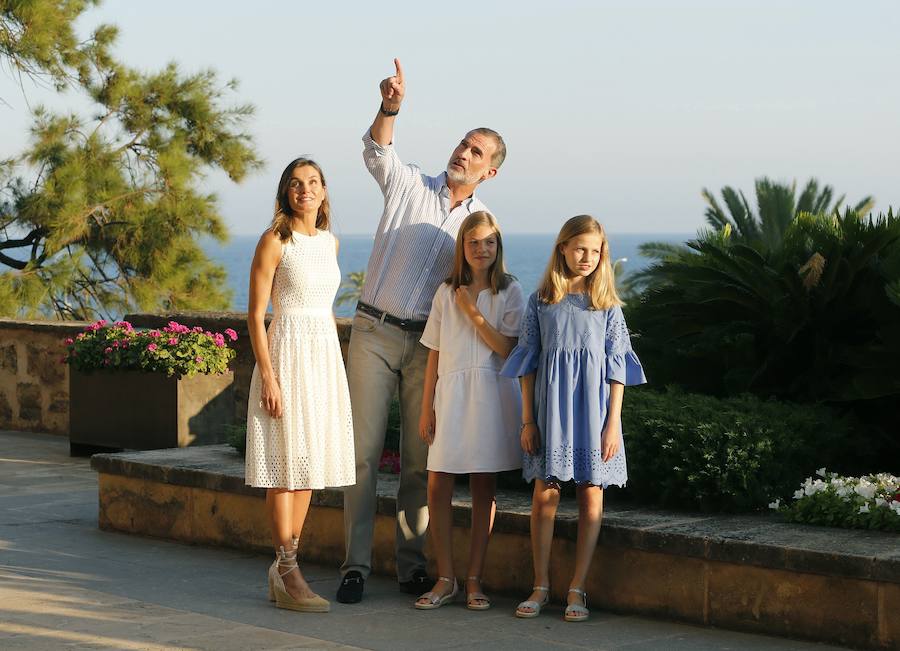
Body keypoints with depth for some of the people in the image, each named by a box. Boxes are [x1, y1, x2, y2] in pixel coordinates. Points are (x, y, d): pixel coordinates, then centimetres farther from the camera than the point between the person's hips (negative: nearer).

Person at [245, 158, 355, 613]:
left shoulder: (330, 242, 12)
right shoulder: (275, 241, -8)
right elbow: (256, 315, -10)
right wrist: (268, 377, -17)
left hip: (325, 356, 7)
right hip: (288, 355, -7)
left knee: (307, 464, 8)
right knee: (286, 464, -6)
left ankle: (283, 570, 15)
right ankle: (288, 575, -3)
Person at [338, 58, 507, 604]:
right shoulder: (410, 186, 3)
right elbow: (377, 149, -16)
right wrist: (391, 107, -34)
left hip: (430, 343, 2)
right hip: (375, 331, -2)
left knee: (420, 457, 3)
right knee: (365, 450, -4)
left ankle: (412, 564, 12)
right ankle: (356, 564, -1)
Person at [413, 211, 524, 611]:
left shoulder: (509, 293, 2)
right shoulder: (446, 293, 10)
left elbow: (508, 349, -10)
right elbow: (434, 355, 10)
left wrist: (473, 312, -12)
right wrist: (426, 408, 5)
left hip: (492, 396, -2)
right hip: (451, 394, 2)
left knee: (483, 490, 3)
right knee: (437, 487, -4)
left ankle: (474, 580, 9)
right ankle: (445, 579, 5)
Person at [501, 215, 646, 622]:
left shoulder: (607, 304, 4)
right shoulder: (541, 301, 5)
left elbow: (617, 367, 3)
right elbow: (528, 363, 7)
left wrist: (613, 422, -4)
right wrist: (528, 420, 1)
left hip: (593, 407, 0)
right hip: (551, 407, 0)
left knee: (591, 495, 0)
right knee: (545, 494, -1)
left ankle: (577, 588, 7)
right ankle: (541, 586, 9)